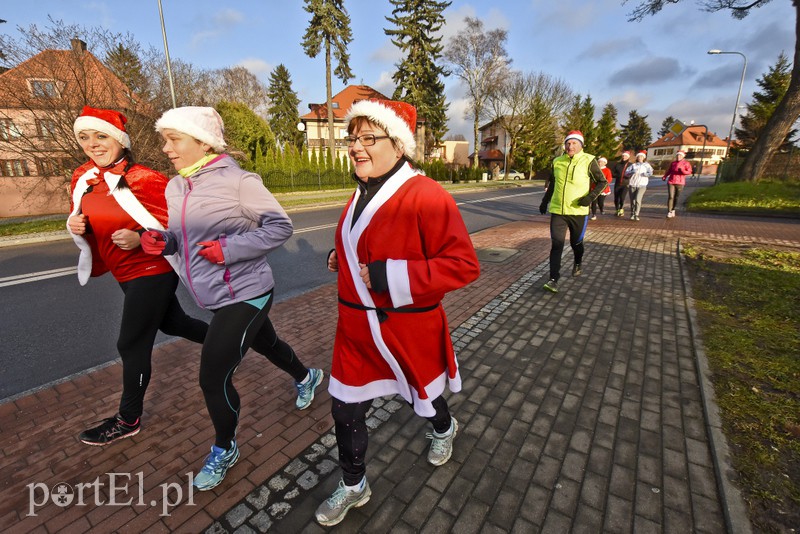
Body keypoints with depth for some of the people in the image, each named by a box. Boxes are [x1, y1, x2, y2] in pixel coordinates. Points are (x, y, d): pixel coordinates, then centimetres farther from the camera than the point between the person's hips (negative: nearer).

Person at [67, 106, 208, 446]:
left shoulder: (144, 179, -18)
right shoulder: (82, 179, 5)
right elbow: (92, 226, 15)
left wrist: (140, 239, -27)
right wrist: (75, 226, -6)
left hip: (153, 272, -8)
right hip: (126, 274, 8)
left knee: (132, 345, 2)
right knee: (171, 323, 21)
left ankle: (128, 421, 23)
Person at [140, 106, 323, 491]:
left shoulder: (238, 181, -17)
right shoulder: (175, 188, 7)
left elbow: (280, 226, -17)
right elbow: (186, 238, 16)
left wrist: (230, 248, -25)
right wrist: (161, 241, -6)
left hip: (244, 295, -8)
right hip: (216, 297, 8)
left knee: (213, 377, -2)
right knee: (266, 343, 26)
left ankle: (224, 450, 28)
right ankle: (306, 377, 56)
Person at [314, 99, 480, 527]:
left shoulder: (426, 196, -21)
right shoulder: (363, 193, 5)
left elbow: (464, 265, -25)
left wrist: (389, 275, -29)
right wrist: (342, 257, 4)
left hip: (409, 328, -6)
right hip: (356, 327, 7)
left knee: (422, 395, 23)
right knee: (345, 408, 14)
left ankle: (444, 429, 61)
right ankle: (352, 487, 43)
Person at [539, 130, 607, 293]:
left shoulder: (588, 161, -4)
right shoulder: (557, 162, 5)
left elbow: (602, 182, 0)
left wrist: (591, 196, -16)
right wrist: (545, 201, 18)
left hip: (578, 211, -1)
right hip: (557, 210, 2)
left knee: (576, 242, 15)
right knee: (556, 245, -7)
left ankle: (577, 264, 46)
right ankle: (553, 280, -8)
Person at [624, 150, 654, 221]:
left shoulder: (646, 165, 14)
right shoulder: (633, 165, 16)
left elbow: (650, 172, -2)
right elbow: (626, 173, 3)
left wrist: (645, 174, -24)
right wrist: (632, 172, -16)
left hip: (642, 185, -2)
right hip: (632, 185, 2)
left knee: (638, 199, -19)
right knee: (632, 201, 3)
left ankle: (636, 215, -16)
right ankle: (632, 214, 19)